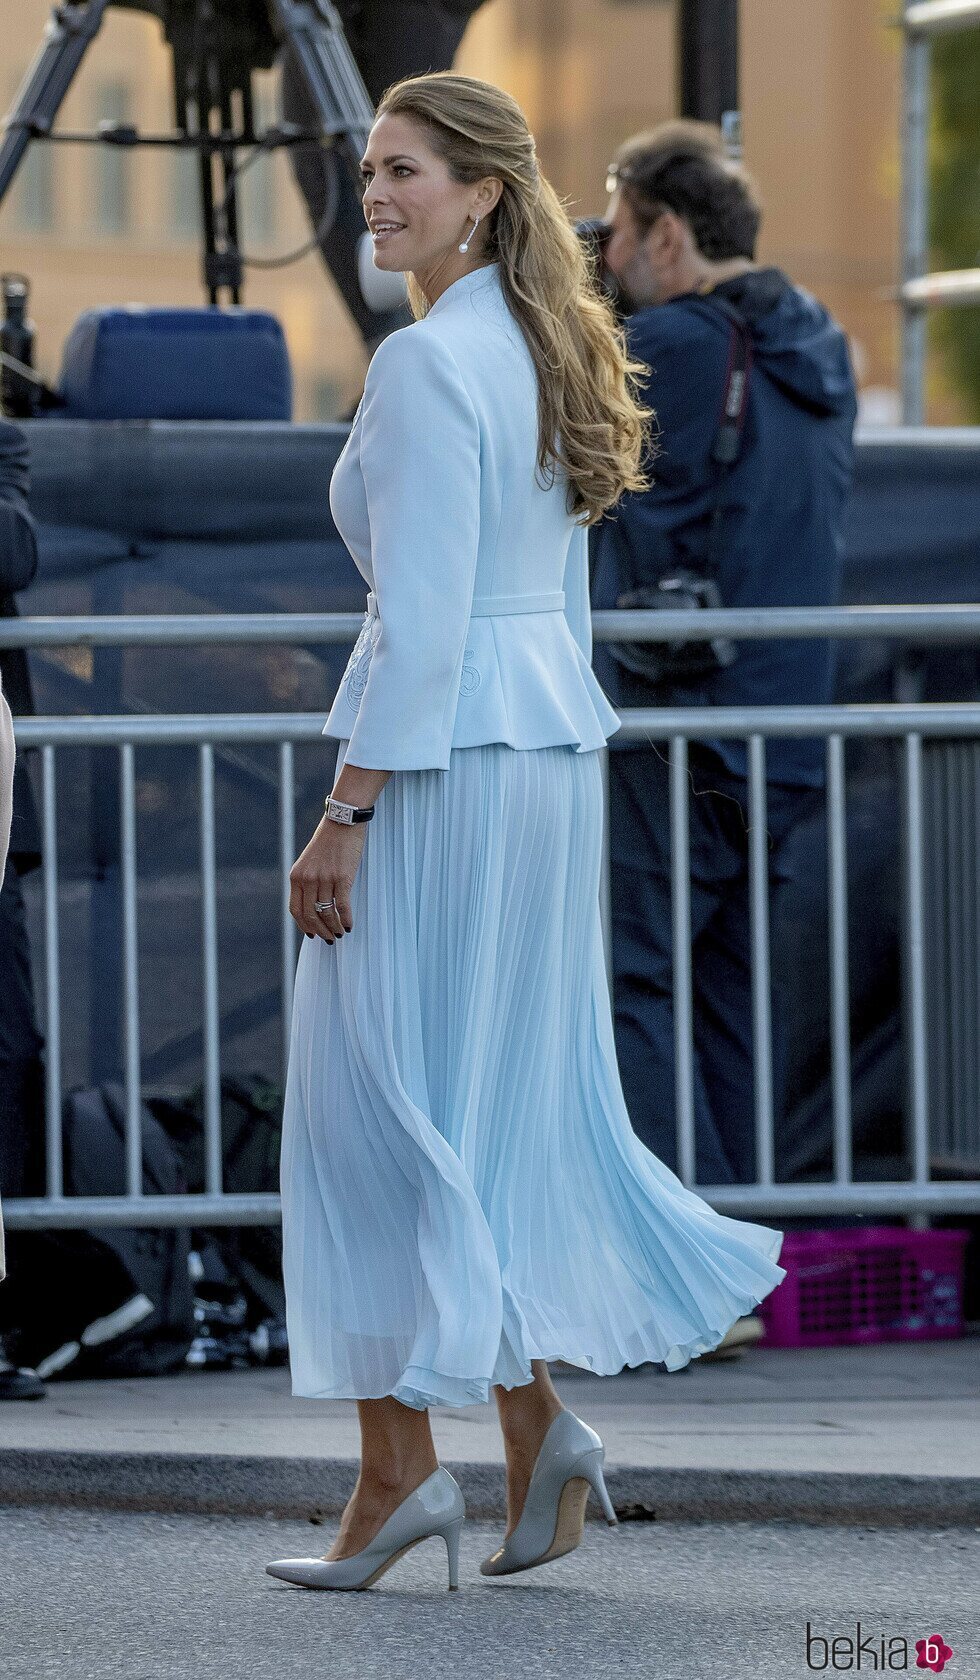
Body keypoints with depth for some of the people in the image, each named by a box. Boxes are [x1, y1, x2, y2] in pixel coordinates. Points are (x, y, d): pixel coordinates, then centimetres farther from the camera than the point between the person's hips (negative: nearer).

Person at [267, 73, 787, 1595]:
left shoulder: (426, 363, -15)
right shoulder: (546, 354, 14)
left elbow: (423, 613, -20)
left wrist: (347, 813, -18)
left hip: (442, 750, -9)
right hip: (553, 743, 9)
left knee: (377, 1094, -3)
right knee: (506, 1097, 13)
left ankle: (401, 1464, -2)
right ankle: (536, 1424, 8)